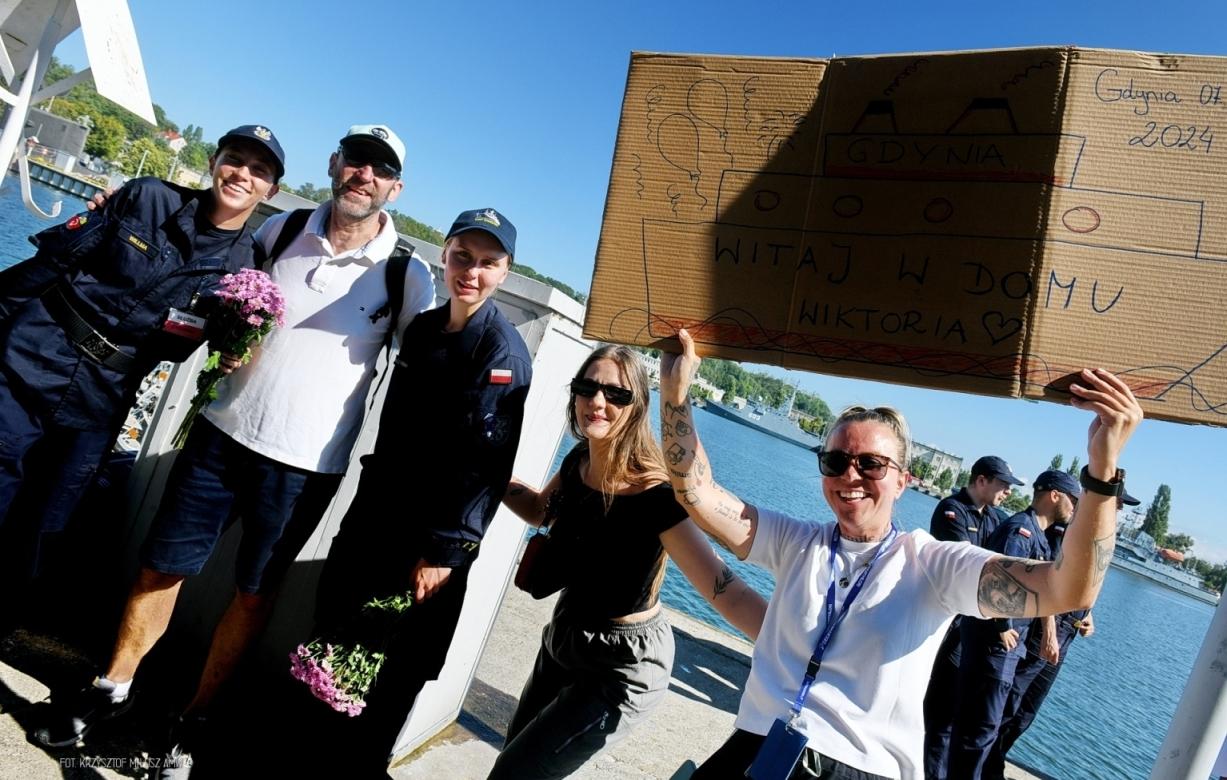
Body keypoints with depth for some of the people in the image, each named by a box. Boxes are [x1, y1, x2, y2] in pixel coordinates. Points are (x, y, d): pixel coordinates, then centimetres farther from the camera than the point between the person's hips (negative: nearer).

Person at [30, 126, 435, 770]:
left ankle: (193, 717, 31)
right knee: (163, 564, 12)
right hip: (226, 428, 3)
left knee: (254, 591, 11)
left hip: (305, 463, -3)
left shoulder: (407, 276, -8)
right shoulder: (281, 230, 2)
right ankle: (112, 688, 35)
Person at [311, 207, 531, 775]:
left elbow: (484, 463, -17)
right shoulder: (422, 328, 6)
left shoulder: (504, 354, -15)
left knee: (405, 662, 7)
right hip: (375, 510, 6)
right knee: (327, 625, 17)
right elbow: (393, 425, 12)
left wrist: (442, 548, -17)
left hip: (437, 536, -6)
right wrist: (368, 492, 14)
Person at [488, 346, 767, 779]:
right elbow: (540, 511, 13)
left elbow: (727, 592, -35)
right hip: (563, 637, 7)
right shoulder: (577, 462, -9)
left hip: (621, 669, -7)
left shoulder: (654, 497, -31)